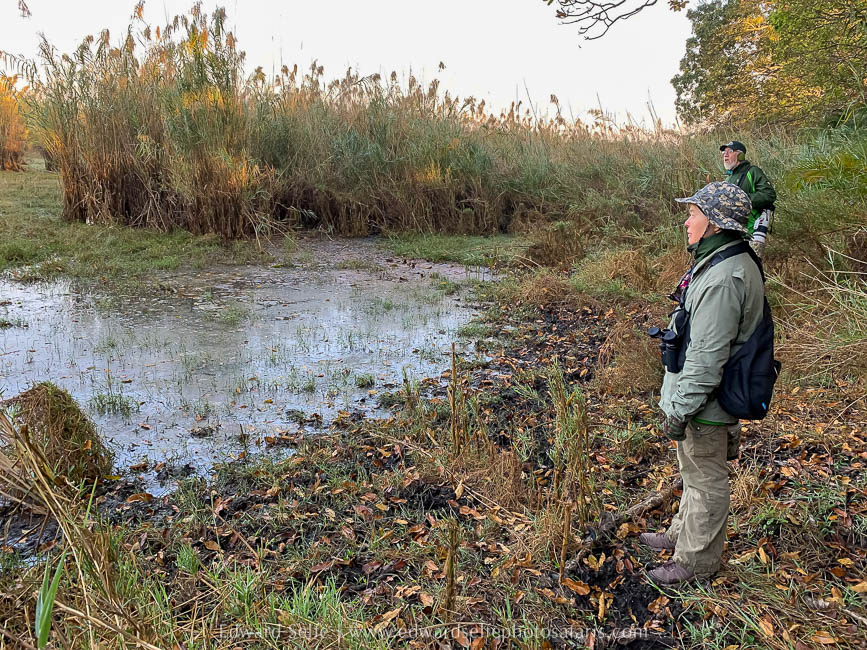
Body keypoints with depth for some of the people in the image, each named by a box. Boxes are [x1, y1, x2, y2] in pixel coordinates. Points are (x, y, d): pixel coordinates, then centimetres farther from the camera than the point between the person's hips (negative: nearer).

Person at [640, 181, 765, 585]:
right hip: (704, 398, 10)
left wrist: (681, 410, -21)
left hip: (704, 404, -10)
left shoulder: (722, 279, -28)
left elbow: (707, 357, -28)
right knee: (696, 473, 25)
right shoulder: (733, 263, 7)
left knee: (705, 479, 7)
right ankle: (683, 534, 44)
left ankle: (697, 559, 25)